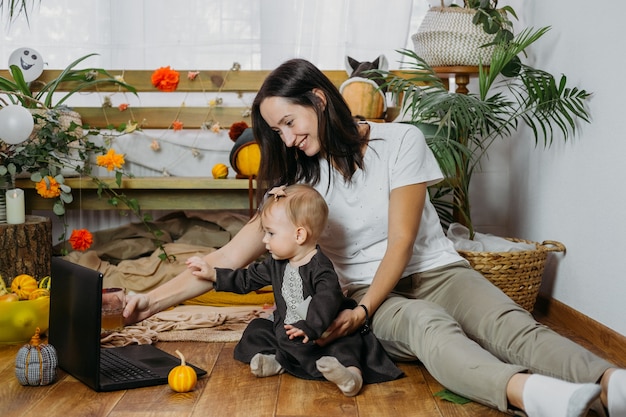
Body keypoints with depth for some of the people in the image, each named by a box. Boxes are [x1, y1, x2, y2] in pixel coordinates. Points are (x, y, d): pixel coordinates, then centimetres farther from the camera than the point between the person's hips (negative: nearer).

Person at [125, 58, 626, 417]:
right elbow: (228, 258, 2)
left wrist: (361, 312, -19)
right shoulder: (299, 179, 5)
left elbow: (401, 243, -7)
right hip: (365, 293, -1)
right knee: (429, 325, -37)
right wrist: (152, 300, -5)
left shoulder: (400, 141, -4)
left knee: (509, 324, -32)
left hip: (435, 270, 1)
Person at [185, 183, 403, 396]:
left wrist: (310, 327, -50)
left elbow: (327, 299, -37)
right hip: (283, 331, 8)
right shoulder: (276, 264, 5)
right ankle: (275, 362, -20)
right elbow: (247, 279, 16)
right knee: (256, 330, -1)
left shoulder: (320, 267, -21)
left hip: (320, 337, -8)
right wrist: (212, 274, 12)